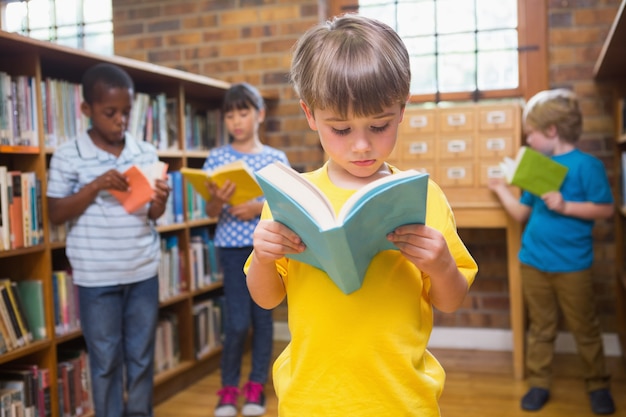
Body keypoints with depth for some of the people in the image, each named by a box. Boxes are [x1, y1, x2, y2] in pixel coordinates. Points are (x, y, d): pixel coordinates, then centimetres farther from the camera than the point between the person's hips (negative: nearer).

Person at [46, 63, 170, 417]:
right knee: (106, 361, 10)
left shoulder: (147, 153, 3)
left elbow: (153, 215, 8)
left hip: (144, 272, 3)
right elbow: (56, 214, -5)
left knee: (142, 358, 14)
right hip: (96, 278, -3)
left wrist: (160, 201, -15)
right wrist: (96, 186, -18)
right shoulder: (68, 155, -5)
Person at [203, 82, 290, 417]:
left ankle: (256, 386, 23)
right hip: (232, 247, -1)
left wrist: (259, 208, -16)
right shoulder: (217, 158, 1)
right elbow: (211, 213, 1)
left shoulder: (276, 158, 2)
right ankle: (228, 388, 17)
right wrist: (217, 199, -21)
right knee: (237, 321, -3)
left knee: (262, 316, 8)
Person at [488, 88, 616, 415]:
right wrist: (501, 188, 12)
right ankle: (538, 384, 23)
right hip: (533, 262, 5)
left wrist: (565, 206, -21)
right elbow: (522, 214, 13)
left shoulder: (586, 165, -10)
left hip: (572, 266, -5)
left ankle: (598, 386, 26)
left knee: (585, 329, 9)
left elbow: (606, 209, -13)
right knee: (540, 328, 13)